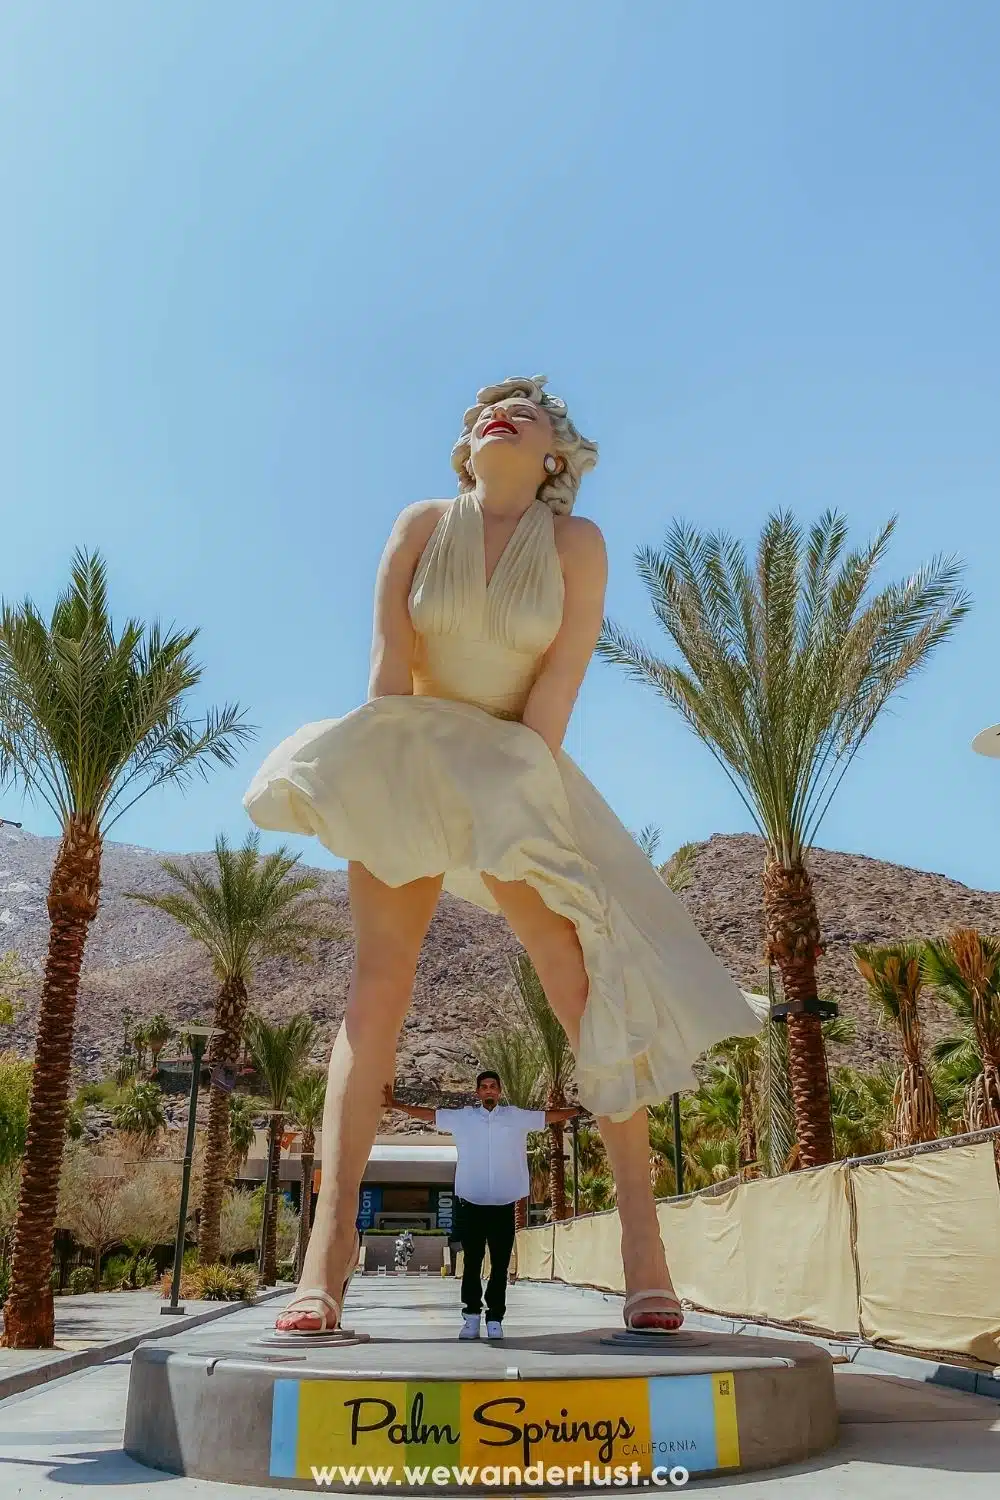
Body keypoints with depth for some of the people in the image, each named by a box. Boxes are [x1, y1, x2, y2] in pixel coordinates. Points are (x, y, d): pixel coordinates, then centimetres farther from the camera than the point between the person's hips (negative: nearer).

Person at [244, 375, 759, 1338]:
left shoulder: (577, 543, 0)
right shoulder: (421, 525, 4)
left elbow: (560, 681, -8)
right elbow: (390, 662, -4)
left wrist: (510, 790, -15)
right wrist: (392, 768, -14)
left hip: (522, 772, 0)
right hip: (415, 766, 1)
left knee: (587, 986, -10)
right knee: (377, 987, -10)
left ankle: (642, 1241, -3)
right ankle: (329, 1247, -10)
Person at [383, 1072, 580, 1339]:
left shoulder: (517, 1117, 6)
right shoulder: (463, 1117, 4)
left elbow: (549, 1116, 13)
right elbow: (430, 1114, 6)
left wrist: (580, 1109, 14)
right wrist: (396, 1105, 2)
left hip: (503, 1204, 0)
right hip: (471, 1203, 0)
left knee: (500, 1265, 3)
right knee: (471, 1262, 4)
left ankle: (494, 1319, 12)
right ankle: (472, 1315, 14)